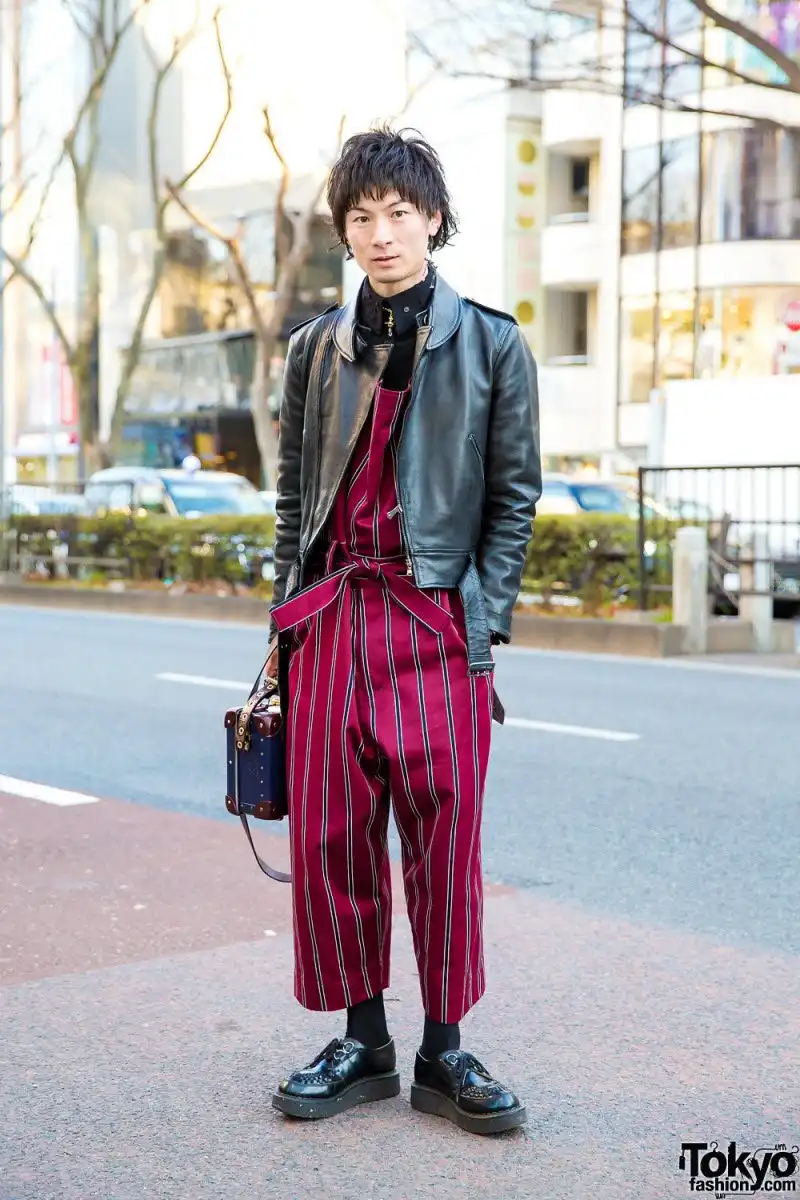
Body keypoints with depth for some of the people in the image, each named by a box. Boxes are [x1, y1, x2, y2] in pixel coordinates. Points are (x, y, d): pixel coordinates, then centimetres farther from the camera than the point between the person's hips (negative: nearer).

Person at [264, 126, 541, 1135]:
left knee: (445, 843, 0)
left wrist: (484, 622, -5)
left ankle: (444, 1053, 13)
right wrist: (288, 613, 7)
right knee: (330, 836, 3)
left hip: (439, 620, -3)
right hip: (331, 614, 3)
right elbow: (294, 495, 15)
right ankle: (361, 1043, 18)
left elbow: (512, 495, 3)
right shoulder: (315, 348, 12)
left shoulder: (491, 343, 5)